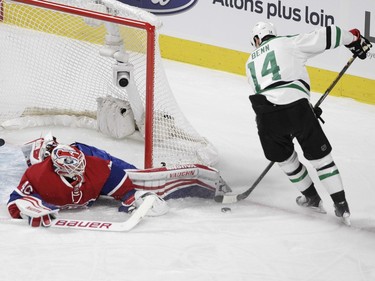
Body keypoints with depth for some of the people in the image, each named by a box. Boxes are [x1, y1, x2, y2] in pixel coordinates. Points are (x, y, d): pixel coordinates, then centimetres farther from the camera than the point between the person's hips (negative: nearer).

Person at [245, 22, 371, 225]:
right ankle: (341, 206, 11)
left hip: (266, 115, 3)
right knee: (320, 155, 12)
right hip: (296, 107, -2)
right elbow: (323, 37, 8)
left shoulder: (251, 62, 28)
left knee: (283, 156, 28)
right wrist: (353, 38, 24)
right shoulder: (289, 43, 16)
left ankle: (312, 197, 38)